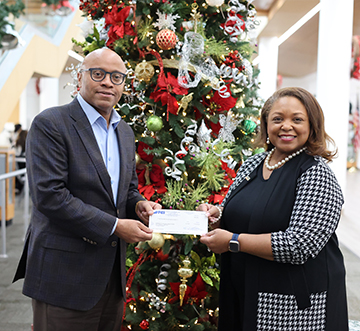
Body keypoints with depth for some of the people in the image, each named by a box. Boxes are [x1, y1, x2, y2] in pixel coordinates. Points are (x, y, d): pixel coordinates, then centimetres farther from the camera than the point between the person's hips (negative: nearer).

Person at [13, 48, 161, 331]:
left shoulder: (125, 132, 13)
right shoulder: (50, 124, -11)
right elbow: (49, 195, -20)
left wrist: (139, 204, -3)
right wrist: (114, 226, -18)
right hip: (65, 274, -7)